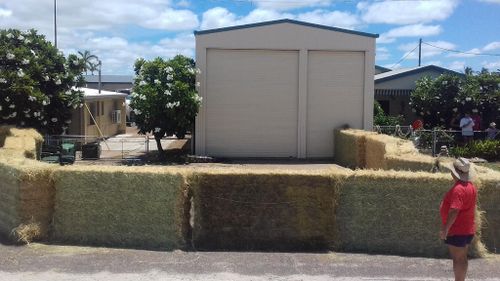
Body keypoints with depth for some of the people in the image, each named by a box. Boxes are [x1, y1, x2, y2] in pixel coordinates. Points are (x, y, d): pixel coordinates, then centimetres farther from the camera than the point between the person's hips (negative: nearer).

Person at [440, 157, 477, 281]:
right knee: (462, 258, 16)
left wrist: (445, 229, -24)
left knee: (458, 259, -2)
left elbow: (454, 211, -28)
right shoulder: (471, 186, 8)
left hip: (457, 230, -9)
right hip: (466, 229, 9)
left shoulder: (458, 189, -23)